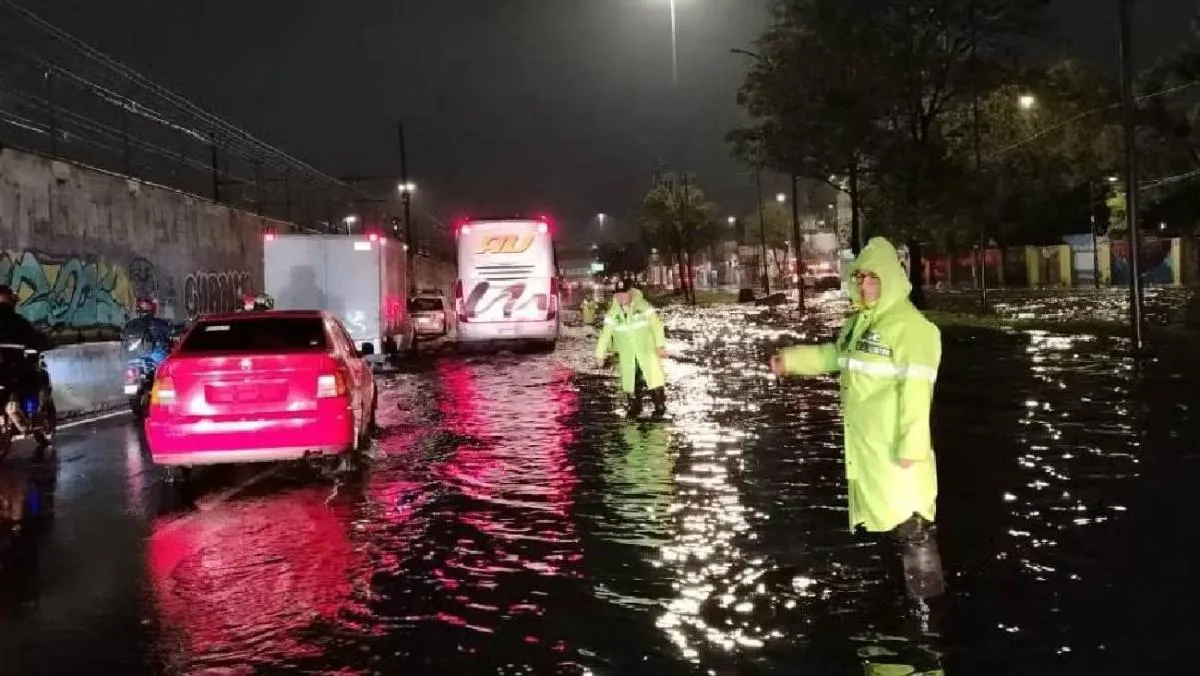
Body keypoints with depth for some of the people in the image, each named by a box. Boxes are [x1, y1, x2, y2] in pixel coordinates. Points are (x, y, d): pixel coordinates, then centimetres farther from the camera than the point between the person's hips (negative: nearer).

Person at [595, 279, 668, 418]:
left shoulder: (642, 306, -8)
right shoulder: (613, 312, 0)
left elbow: (656, 325, -10)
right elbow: (605, 333, 1)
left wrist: (660, 345, -18)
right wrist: (600, 354, -2)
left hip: (646, 349, -3)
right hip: (626, 354, 3)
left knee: (654, 376, -8)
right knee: (629, 380, 7)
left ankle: (660, 405, 7)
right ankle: (634, 407, 23)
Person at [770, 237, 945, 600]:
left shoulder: (910, 325, -18)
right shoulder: (858, 320, 10)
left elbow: (916, 390, -22)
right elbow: (836, 355, 27)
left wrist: (911, 444, -25)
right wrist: (791, 359, 20)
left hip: (894, 444, -9)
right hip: (863, 443, 9)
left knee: (910, 521, -5)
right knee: (884, 513, 20)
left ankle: (927, 597, 6)